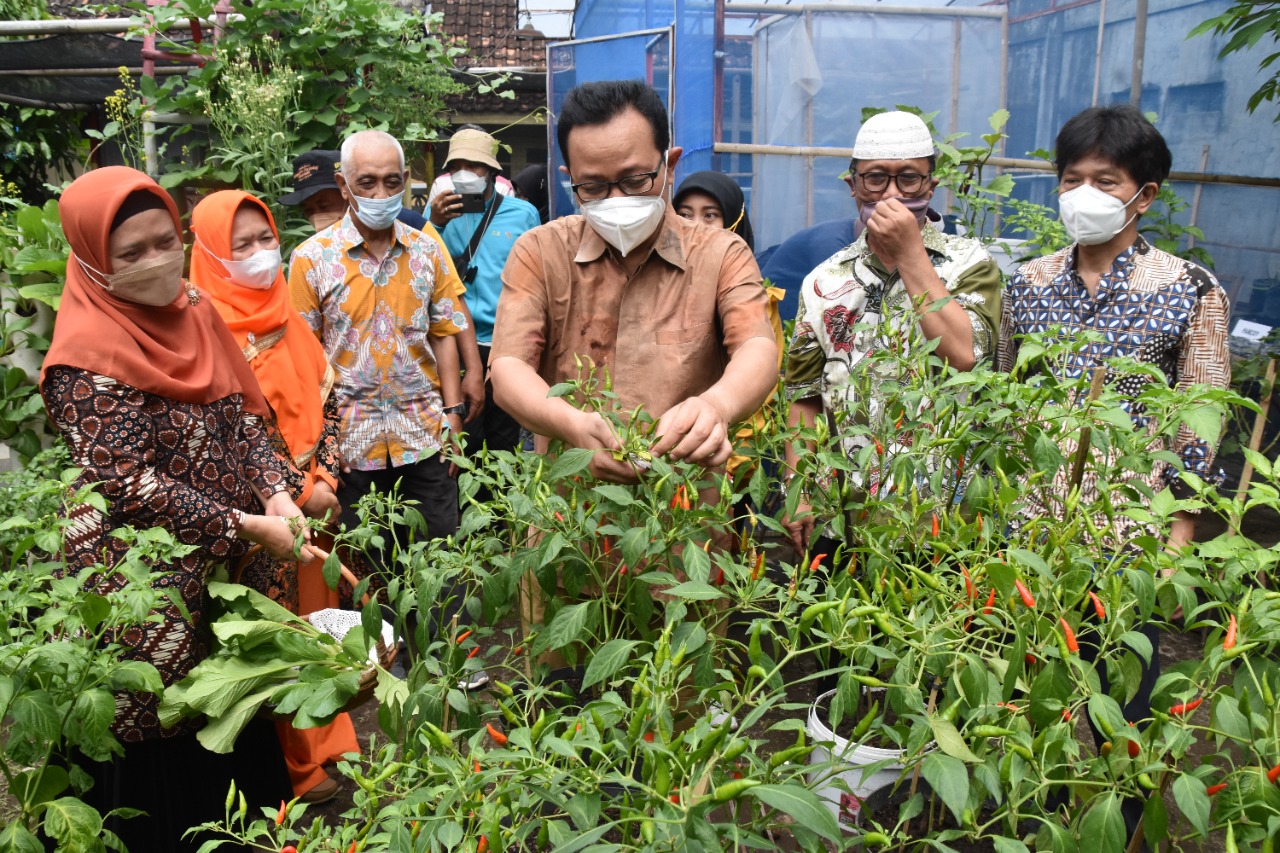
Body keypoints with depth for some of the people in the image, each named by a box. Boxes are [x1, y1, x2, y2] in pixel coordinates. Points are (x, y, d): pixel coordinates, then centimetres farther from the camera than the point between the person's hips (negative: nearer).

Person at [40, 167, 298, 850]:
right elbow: (126, 482, -20)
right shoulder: (87, 356, -16)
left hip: (230, 563, 7)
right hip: (151, 581, -6)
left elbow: (244, 414, 7)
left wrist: (275, 492, -9)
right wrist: (244, 526, -20)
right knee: (165, 730, 8)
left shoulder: (193, 311, 6)